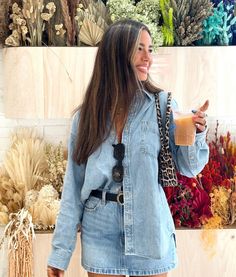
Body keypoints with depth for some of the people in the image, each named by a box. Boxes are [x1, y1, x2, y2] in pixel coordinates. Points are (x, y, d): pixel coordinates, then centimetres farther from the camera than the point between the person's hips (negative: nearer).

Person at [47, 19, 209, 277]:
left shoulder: (163, 104, -4)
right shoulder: (86, 115, -2)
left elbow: (188, 167, 1)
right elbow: (73, 184, 1)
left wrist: (195, 135, -20)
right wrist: (60, 251, -1)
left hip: (149, 229, 0)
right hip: (100, 233, 1)